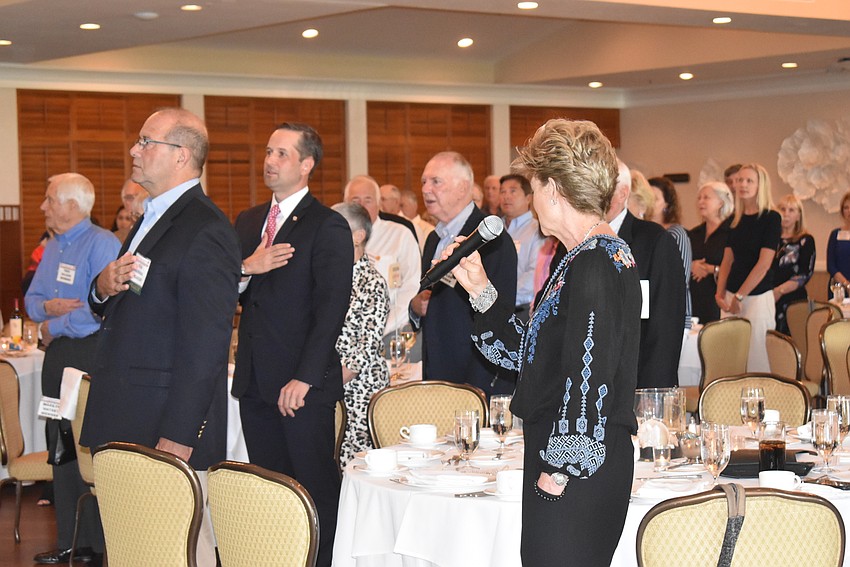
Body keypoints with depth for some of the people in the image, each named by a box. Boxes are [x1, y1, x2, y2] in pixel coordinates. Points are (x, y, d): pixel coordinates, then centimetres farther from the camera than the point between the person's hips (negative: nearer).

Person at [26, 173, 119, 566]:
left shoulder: (102, 244, -11)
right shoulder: (52, 246, 16)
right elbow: (31, 300, 19)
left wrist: (55, 327, -11)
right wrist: (48, 306, -5)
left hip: (91, 353, -9)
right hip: (57, 355, 9)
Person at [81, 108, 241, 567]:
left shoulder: (205, 232, -16)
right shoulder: (153, 218, 17)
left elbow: (204, 345, -20)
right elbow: (115, 309, 26)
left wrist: (176, 438, -22)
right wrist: (104, 287, 1)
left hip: (168, 429, -10)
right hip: (125, 424, 10)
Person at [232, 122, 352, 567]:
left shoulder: (328, 226, -6)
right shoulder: (248, 221, 16)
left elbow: (331, 309, -13)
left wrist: (304, 379, -18)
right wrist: (246, 268, -10)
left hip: (303, 385, -6)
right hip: (254, 381, 6)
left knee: (315, 489, -1)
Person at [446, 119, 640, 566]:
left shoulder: (593, 264, -17)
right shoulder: (602, 255, 16)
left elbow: (589, 376, -22)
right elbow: (532, 354, 20)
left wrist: (559, 469, -17)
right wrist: (481, 291, 16)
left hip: (574, 478, -10)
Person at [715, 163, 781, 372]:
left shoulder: (771, 218, -6)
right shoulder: (736, 220, 12)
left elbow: (764, 264, -11)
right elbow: (728, 260, 13)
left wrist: (740, 296, -12)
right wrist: (720, 294, 0)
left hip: (757, 297, -6)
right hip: (731, 297, 6)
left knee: (756, 356, -6)